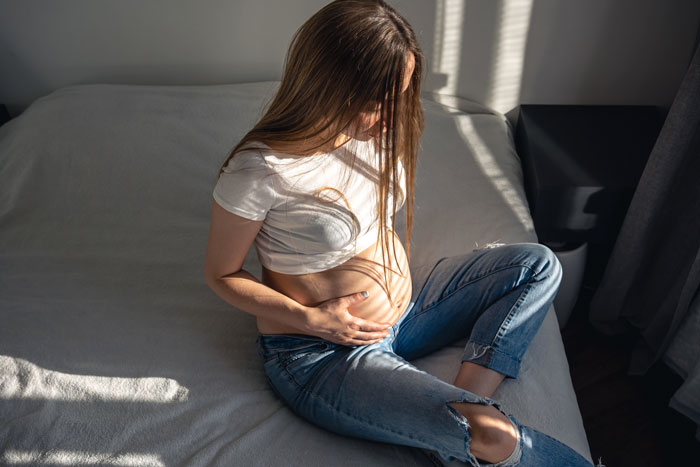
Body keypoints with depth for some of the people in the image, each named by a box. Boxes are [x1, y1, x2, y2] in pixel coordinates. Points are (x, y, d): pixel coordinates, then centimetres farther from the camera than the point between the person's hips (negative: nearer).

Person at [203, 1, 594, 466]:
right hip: (321, 354, -7)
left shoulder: (375, 127, -4)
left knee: (538, 265, 2)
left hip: (402, 304, 8)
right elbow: (221, 274, -10)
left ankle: (465, 401, -10)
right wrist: (312, 319, -18)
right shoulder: (258, 171, -24)